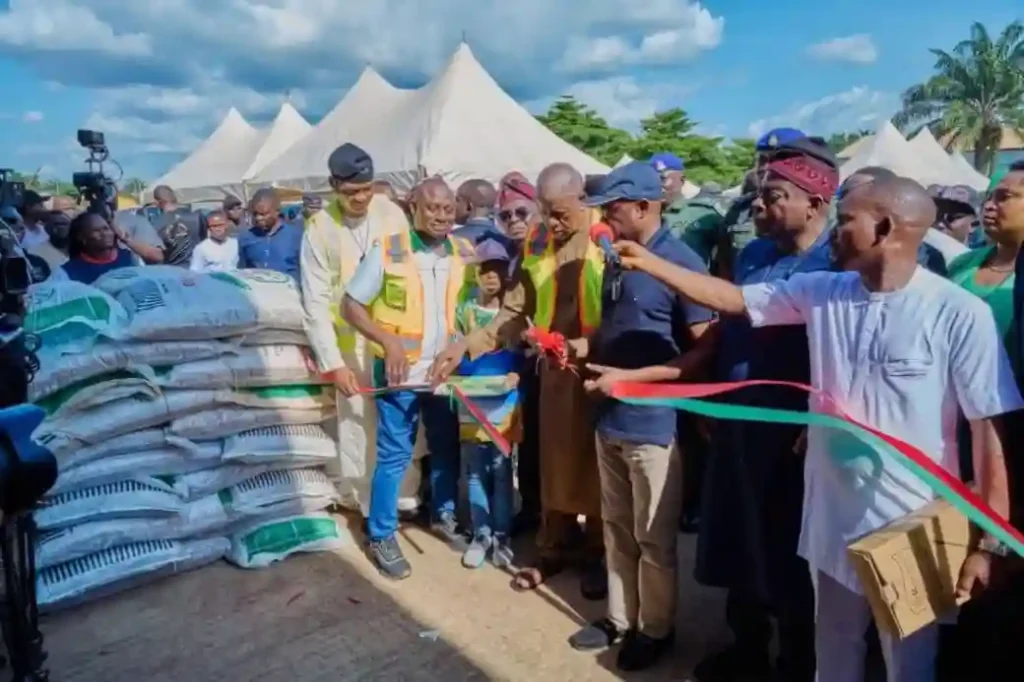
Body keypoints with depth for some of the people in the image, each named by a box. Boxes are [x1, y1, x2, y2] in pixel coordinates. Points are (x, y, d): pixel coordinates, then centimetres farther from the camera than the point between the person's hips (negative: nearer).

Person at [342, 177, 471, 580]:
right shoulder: (387, 251, -12)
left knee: (447, 450, 16)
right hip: (400, 373, -4)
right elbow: (351, 306, -7)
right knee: (393, 456, 3)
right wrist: (388, 341, -18)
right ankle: (381, 537, 18)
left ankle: (444, 516, 38)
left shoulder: (465, 255, 0)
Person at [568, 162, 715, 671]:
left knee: (654, 538, 9)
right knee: (617, 529, 18)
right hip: (610, 419, 7)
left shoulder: (681, 262, -14)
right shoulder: (618, 260, 10)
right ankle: (620, 617, 35)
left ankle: (656, 629, 29)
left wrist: (631, 378, -21)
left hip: (653, 423, -7)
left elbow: (705, 350, -16)